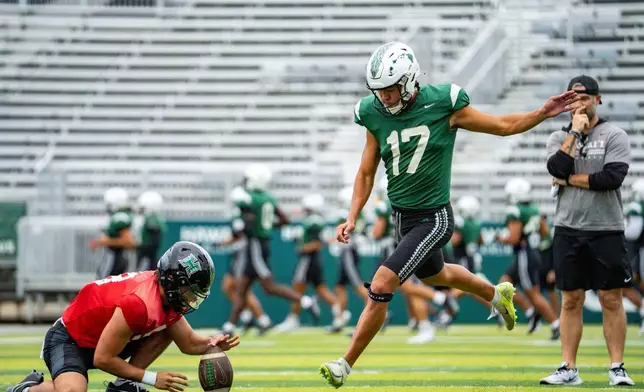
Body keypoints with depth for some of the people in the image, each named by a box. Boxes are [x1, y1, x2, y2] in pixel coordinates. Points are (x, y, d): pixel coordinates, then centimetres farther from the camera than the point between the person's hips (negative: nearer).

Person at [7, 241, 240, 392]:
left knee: (166, 331, -1)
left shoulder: (169, 298, -6)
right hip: (69, 339, -9)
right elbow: (103, 359, -27)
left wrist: (213, 344, -15)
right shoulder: (139, 304, -33)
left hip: (101, 336, 9)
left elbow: (189, 343, 7)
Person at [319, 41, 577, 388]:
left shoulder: (443, 104, -16)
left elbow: (503, 126, -4)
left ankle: (345, 365, -6)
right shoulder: (375, 115, -3)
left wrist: (543, 113, -15)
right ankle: (497, 295, 58)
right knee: (433, 275, 29)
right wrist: (352, 218, -4)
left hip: (434, 219, -6)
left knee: (380, 287, -16)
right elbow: (366, 173, 6)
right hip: (402, 216, 6)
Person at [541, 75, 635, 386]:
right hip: (568, 229, 3)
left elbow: (612, 177, -16)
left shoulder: (614, 136, -1)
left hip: (606, 230, -3)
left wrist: (570, 180, -9)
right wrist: (575, 131, -10)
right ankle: (569, 369, 7)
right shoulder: (559, 138, 10)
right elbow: (557, 168, -11)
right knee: (571, 300, 5)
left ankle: (617, 368, 3)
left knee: (611, 300, -1)